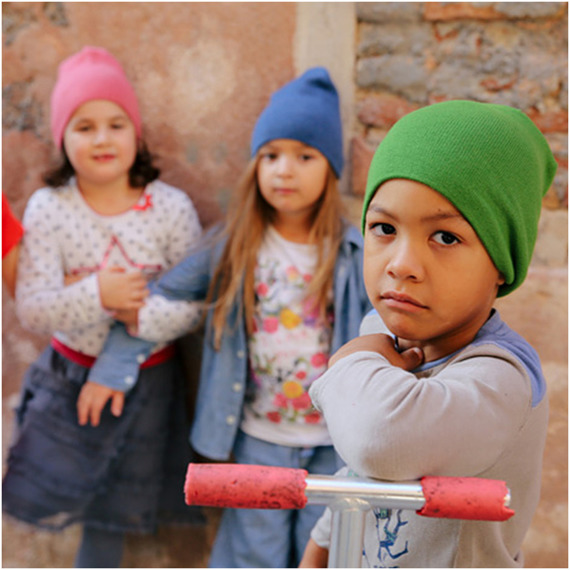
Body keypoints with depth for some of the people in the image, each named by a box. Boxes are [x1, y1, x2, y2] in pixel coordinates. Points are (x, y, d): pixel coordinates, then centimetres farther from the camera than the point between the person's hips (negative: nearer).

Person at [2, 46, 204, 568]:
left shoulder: (172, 207, -13)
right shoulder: (47, 208, -12)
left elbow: (198, 303, -11)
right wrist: (96, 295, -31)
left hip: (145, 381, 0)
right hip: (70, 375, 0)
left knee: (112, 513, 17)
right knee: (50, 506, 1)